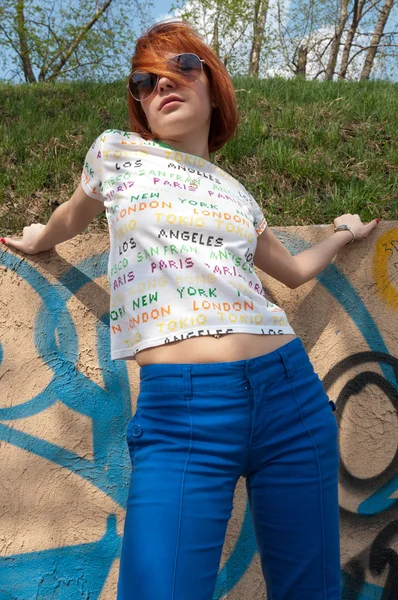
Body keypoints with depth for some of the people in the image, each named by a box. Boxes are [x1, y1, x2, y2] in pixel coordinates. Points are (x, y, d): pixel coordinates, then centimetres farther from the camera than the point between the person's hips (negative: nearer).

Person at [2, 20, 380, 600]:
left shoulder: (235, 191, 17)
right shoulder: (117, 151, 10)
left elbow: (294, 269, 33)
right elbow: (72, 217, 30)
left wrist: (341, 235, 45)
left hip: (292, 394, 4)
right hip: (178, 411, -3)